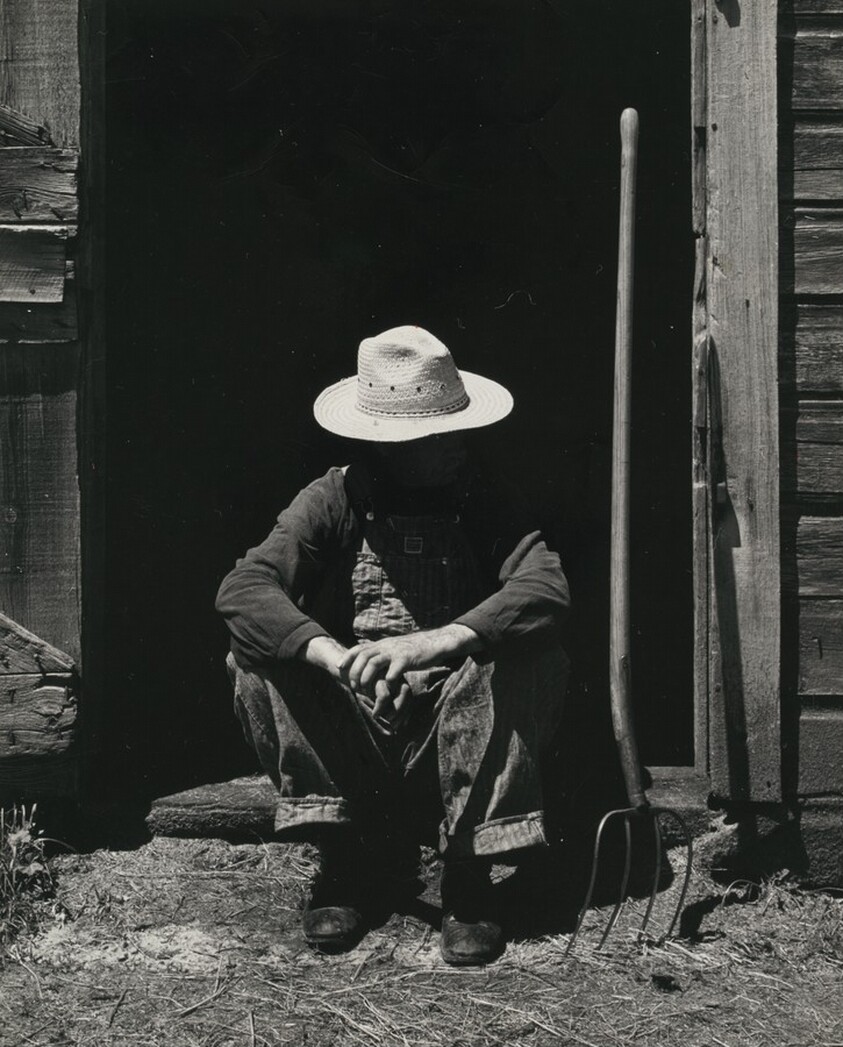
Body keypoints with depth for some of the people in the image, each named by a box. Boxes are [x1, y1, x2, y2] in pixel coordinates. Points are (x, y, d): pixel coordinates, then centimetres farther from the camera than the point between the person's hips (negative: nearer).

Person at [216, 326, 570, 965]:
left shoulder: (482, 502, -2)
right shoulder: (336, 501, -2)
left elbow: (548, 589, -22)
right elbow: (243, 588, -19)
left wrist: (435, 642, -38)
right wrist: (333, 656, -38)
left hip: (454, 734, 0)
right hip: (348, 736, 1)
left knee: (537, 659, -28)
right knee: (256, 657, -23)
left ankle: (469, 870, -17)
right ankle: (340, 858, -12)